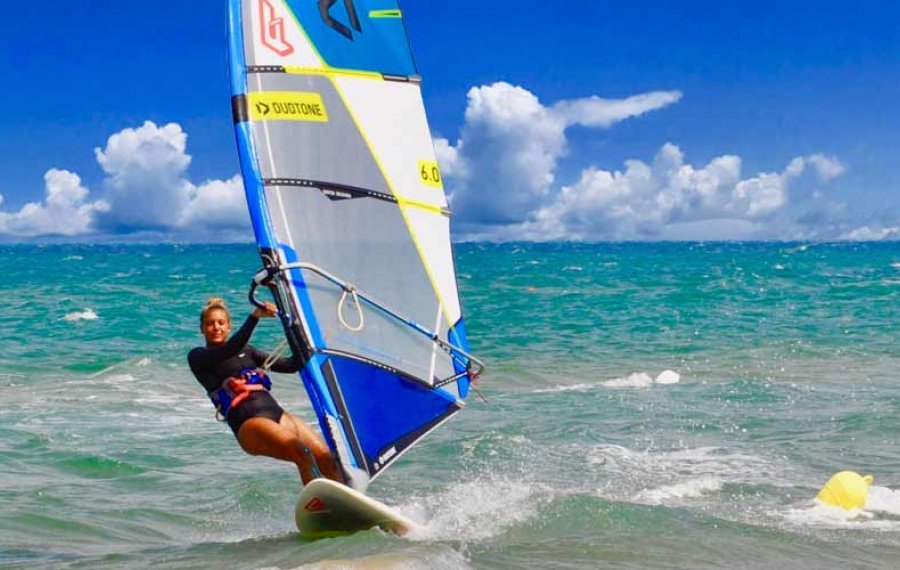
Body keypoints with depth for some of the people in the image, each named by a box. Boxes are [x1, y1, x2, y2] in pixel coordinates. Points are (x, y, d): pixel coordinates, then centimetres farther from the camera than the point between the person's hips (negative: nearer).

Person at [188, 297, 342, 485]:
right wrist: (255, 316, -19)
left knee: (327, 459, -13)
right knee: (302, 454, -32)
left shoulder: (246, 350, 26)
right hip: (247, 422, -6)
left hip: (275, 412, 6)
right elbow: (230, 349, -12)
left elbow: (290, 365, 21)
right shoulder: (198, 356, 9)